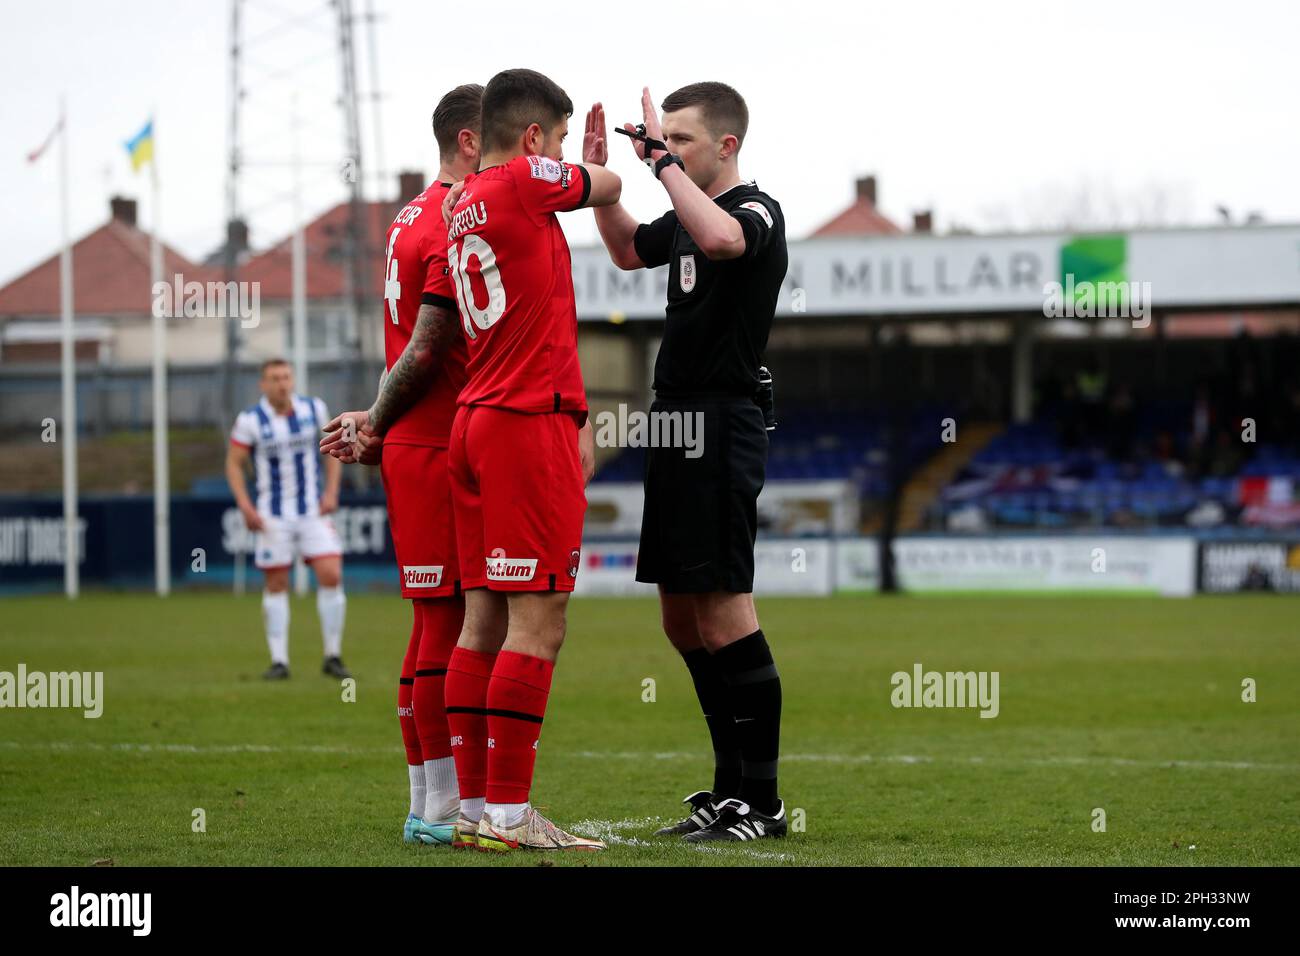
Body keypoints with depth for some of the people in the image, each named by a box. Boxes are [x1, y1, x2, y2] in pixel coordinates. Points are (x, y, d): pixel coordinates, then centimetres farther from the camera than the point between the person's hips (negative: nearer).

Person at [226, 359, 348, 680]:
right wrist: (245, 506, -13)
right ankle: (279, 662, 9)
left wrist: (331, 491, 1)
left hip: (313, 510, 2)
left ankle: (333, 657, 1)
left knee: (331, 575, -9)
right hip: (273, 516, -2)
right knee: (276, 585, 1)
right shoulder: (250, 420, -8)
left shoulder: (313, 409, 0)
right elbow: (234, 464, -2)